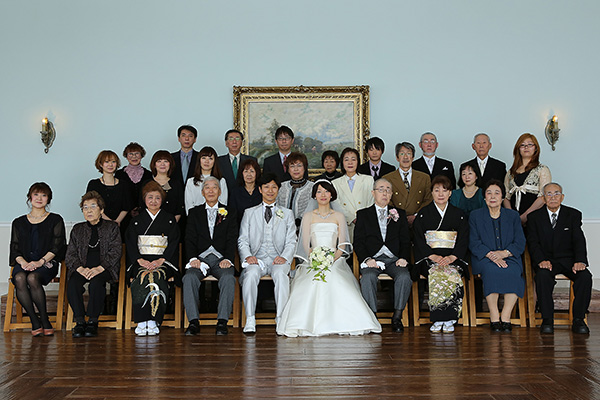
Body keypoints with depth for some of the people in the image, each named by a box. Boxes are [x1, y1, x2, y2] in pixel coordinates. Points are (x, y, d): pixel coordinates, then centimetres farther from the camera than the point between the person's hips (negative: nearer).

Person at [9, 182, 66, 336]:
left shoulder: (55, 220, 12)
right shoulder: (19, 222, 20)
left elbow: (57, 246, 1)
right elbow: (14, 248, 11)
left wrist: (40, 262, -15)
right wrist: (23, 262, -11)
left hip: (47, 262, -2)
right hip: (24, 262, 2)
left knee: (32, 278, -35)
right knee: (19, 279, -33)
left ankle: (44, 320, -22)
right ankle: (35, 322, -27)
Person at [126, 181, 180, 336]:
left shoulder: (170, 219, 14)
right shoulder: (136, 221, 17)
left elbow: (174, 243, 4)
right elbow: (130, 244, 7)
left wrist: (160, 260, -12)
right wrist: (140, 260, -11)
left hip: (164, 261, -1)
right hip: (141, 261, 1)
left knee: (156, 277, -34)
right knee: (141, 278, -32)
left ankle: (153, 322, -32)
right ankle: (141, 322, -31)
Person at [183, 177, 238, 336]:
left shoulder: (229, 212, 15)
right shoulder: (194, 213, 18)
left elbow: (232, 239, 5)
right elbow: (190, 239, 8)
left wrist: (228, 259, -12)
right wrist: (193, 258, -10)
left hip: (221, 259, -1)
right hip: (200, 257, 1)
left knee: (228, 278, -33)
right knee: (189, 277, -31)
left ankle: (222, 322, -28)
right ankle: (193, 322, -27)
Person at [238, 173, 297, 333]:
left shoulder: (287, 214, 18)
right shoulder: (249, 213, 19)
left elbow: (291, 241, 9)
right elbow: (242, 240, 10)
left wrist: (284, 257, -12)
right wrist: (247, 256, -10)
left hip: (277, 260, 0)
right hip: (256, 259, 0)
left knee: (281, 274, -35)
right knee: (250, 274, -33)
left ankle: (281, 318, -30)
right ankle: (250, 320, -27)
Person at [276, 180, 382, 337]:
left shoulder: (339, 216, 14)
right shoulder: (308, 216, 13)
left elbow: (342, 244, 6)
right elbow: (305, 243, 5)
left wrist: (332, 259, -14)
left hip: (335, 261, 0)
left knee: (334, 281, -34)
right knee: (313, 283, -33)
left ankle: (340, 323, -26)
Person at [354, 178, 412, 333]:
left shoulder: (400, 214, 21)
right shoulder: (363, 214, 16)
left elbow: (406, 240, 13)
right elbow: (358, 242, 6)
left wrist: (404, 258, -7)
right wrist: (366, 259, -12)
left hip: (394, 259, 1)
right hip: (372, 259, -1)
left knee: (404, 277, -31)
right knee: (368, 277, -34)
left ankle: (397, 316, -17)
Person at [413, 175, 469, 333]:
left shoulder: (458, 214, 14)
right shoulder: (423, 214, 11)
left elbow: (463, 240, 6)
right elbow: (419, 240, 2)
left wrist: (452, 257, -12)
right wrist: (432, 256, -14)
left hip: (453, 258, 1)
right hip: (428, 258, -1)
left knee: (453, 276, -31)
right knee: (436, 275, -32)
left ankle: (449, 319, -21)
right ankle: (438, 320, -23)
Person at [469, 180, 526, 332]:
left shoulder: (513, 216, 14)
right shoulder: (475, 215, 11)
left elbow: (520, 244, 4)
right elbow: (474, 243, 0)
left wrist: (504, 253, -15)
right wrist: (491, 255, -17)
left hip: (509, 257, 1)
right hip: (484, 258, -1)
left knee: (513, 272, -32)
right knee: (492, 270, -35)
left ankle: (505, 316, -25)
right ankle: (494, 317, -29)